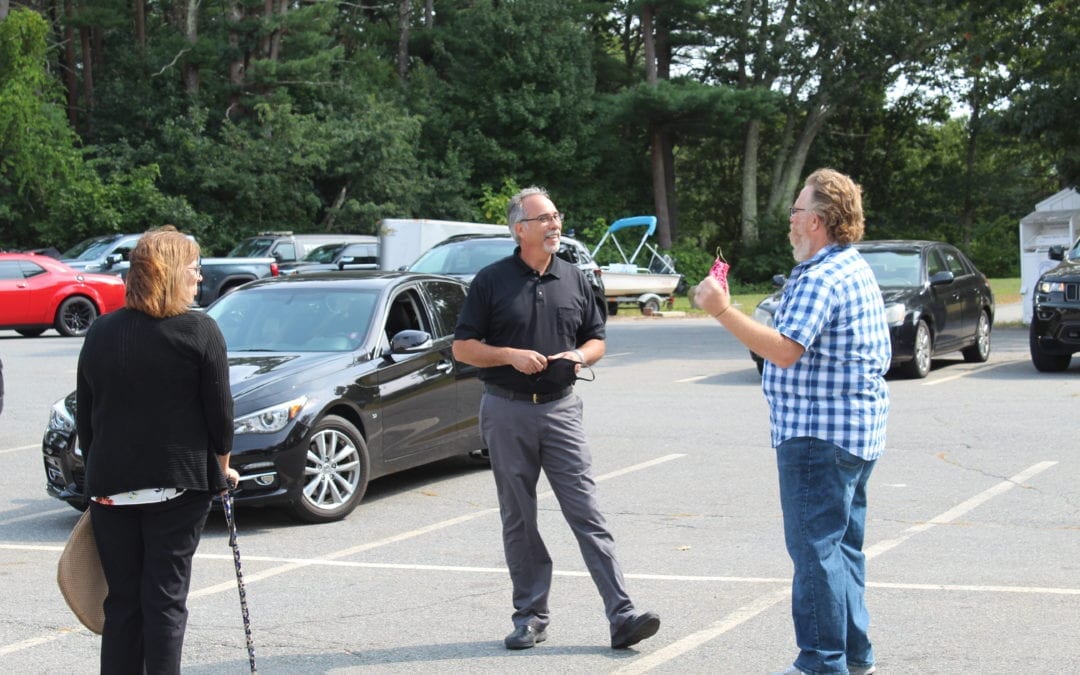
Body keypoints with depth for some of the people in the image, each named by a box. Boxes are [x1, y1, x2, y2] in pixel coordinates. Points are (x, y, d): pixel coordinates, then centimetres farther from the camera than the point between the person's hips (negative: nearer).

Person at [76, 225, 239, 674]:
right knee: (166, 597, 1)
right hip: (180, 484, -4)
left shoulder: (101, 332, 7)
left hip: (111, 486, 4)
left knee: (121, 599, 11)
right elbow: (219, 411, -5)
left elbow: (84, 417, 11)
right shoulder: (198, 332, -7)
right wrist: (222, 468, 9)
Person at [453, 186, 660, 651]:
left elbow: (597, 339, 16)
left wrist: (579, 356, -6)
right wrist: (511, 355, -14)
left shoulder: (574, 280, 9)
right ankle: (531, 617, 17)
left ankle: (622, 616, -9)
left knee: (587, 513, -6)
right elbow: (462, 347, 1)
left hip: (560, 408, 1)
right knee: (518, 520, 7)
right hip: (506, 410, -1)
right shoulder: (491, 281, 0)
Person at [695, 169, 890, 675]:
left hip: (818, 433, -11)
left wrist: (723, 312, -25)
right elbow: (879, 356, 24)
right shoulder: (857, 270, 17)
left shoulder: (820, 278, -17)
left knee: (816, 547, -6)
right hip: (858, 430, 11)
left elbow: (785, 350, -27)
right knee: (843, 543, 16)